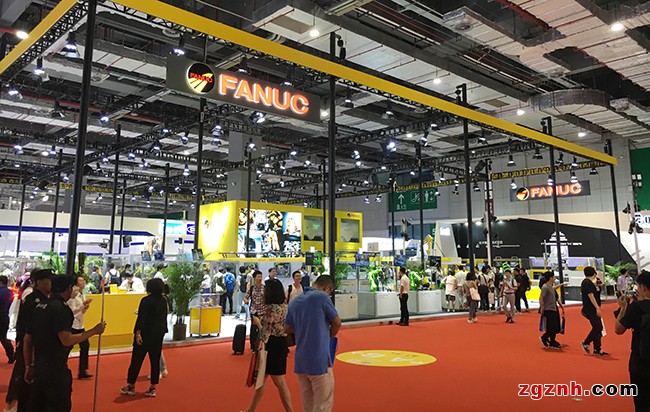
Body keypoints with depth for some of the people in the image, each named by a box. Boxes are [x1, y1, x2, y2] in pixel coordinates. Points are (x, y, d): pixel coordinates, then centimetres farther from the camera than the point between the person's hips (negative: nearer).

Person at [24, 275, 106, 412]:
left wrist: (28, 366, 20)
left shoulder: (39, 306, 10)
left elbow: (27, 340, 14)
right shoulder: (60, 308, -17)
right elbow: (66, 340, -25)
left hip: (39, 366, 9)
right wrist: (94, 331, -17)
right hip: (55, 369, -9)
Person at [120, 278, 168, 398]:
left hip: (145, 334, -5)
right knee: (155, 361, 9)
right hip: (158, 335, 5)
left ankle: (131, 386, 18)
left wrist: (138, 333, -19)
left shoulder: (146, 301, -14)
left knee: (136, 360, 8)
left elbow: (141, 318, -19)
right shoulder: (163, 301, 4)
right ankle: (153, 388, 11)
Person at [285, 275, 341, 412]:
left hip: (300, 361, 7)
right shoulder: (322, 297, -9)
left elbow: (287, 329, 15)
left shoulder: (295, 301, 10)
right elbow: (337, 323, -1)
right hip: (319, 359, -7)